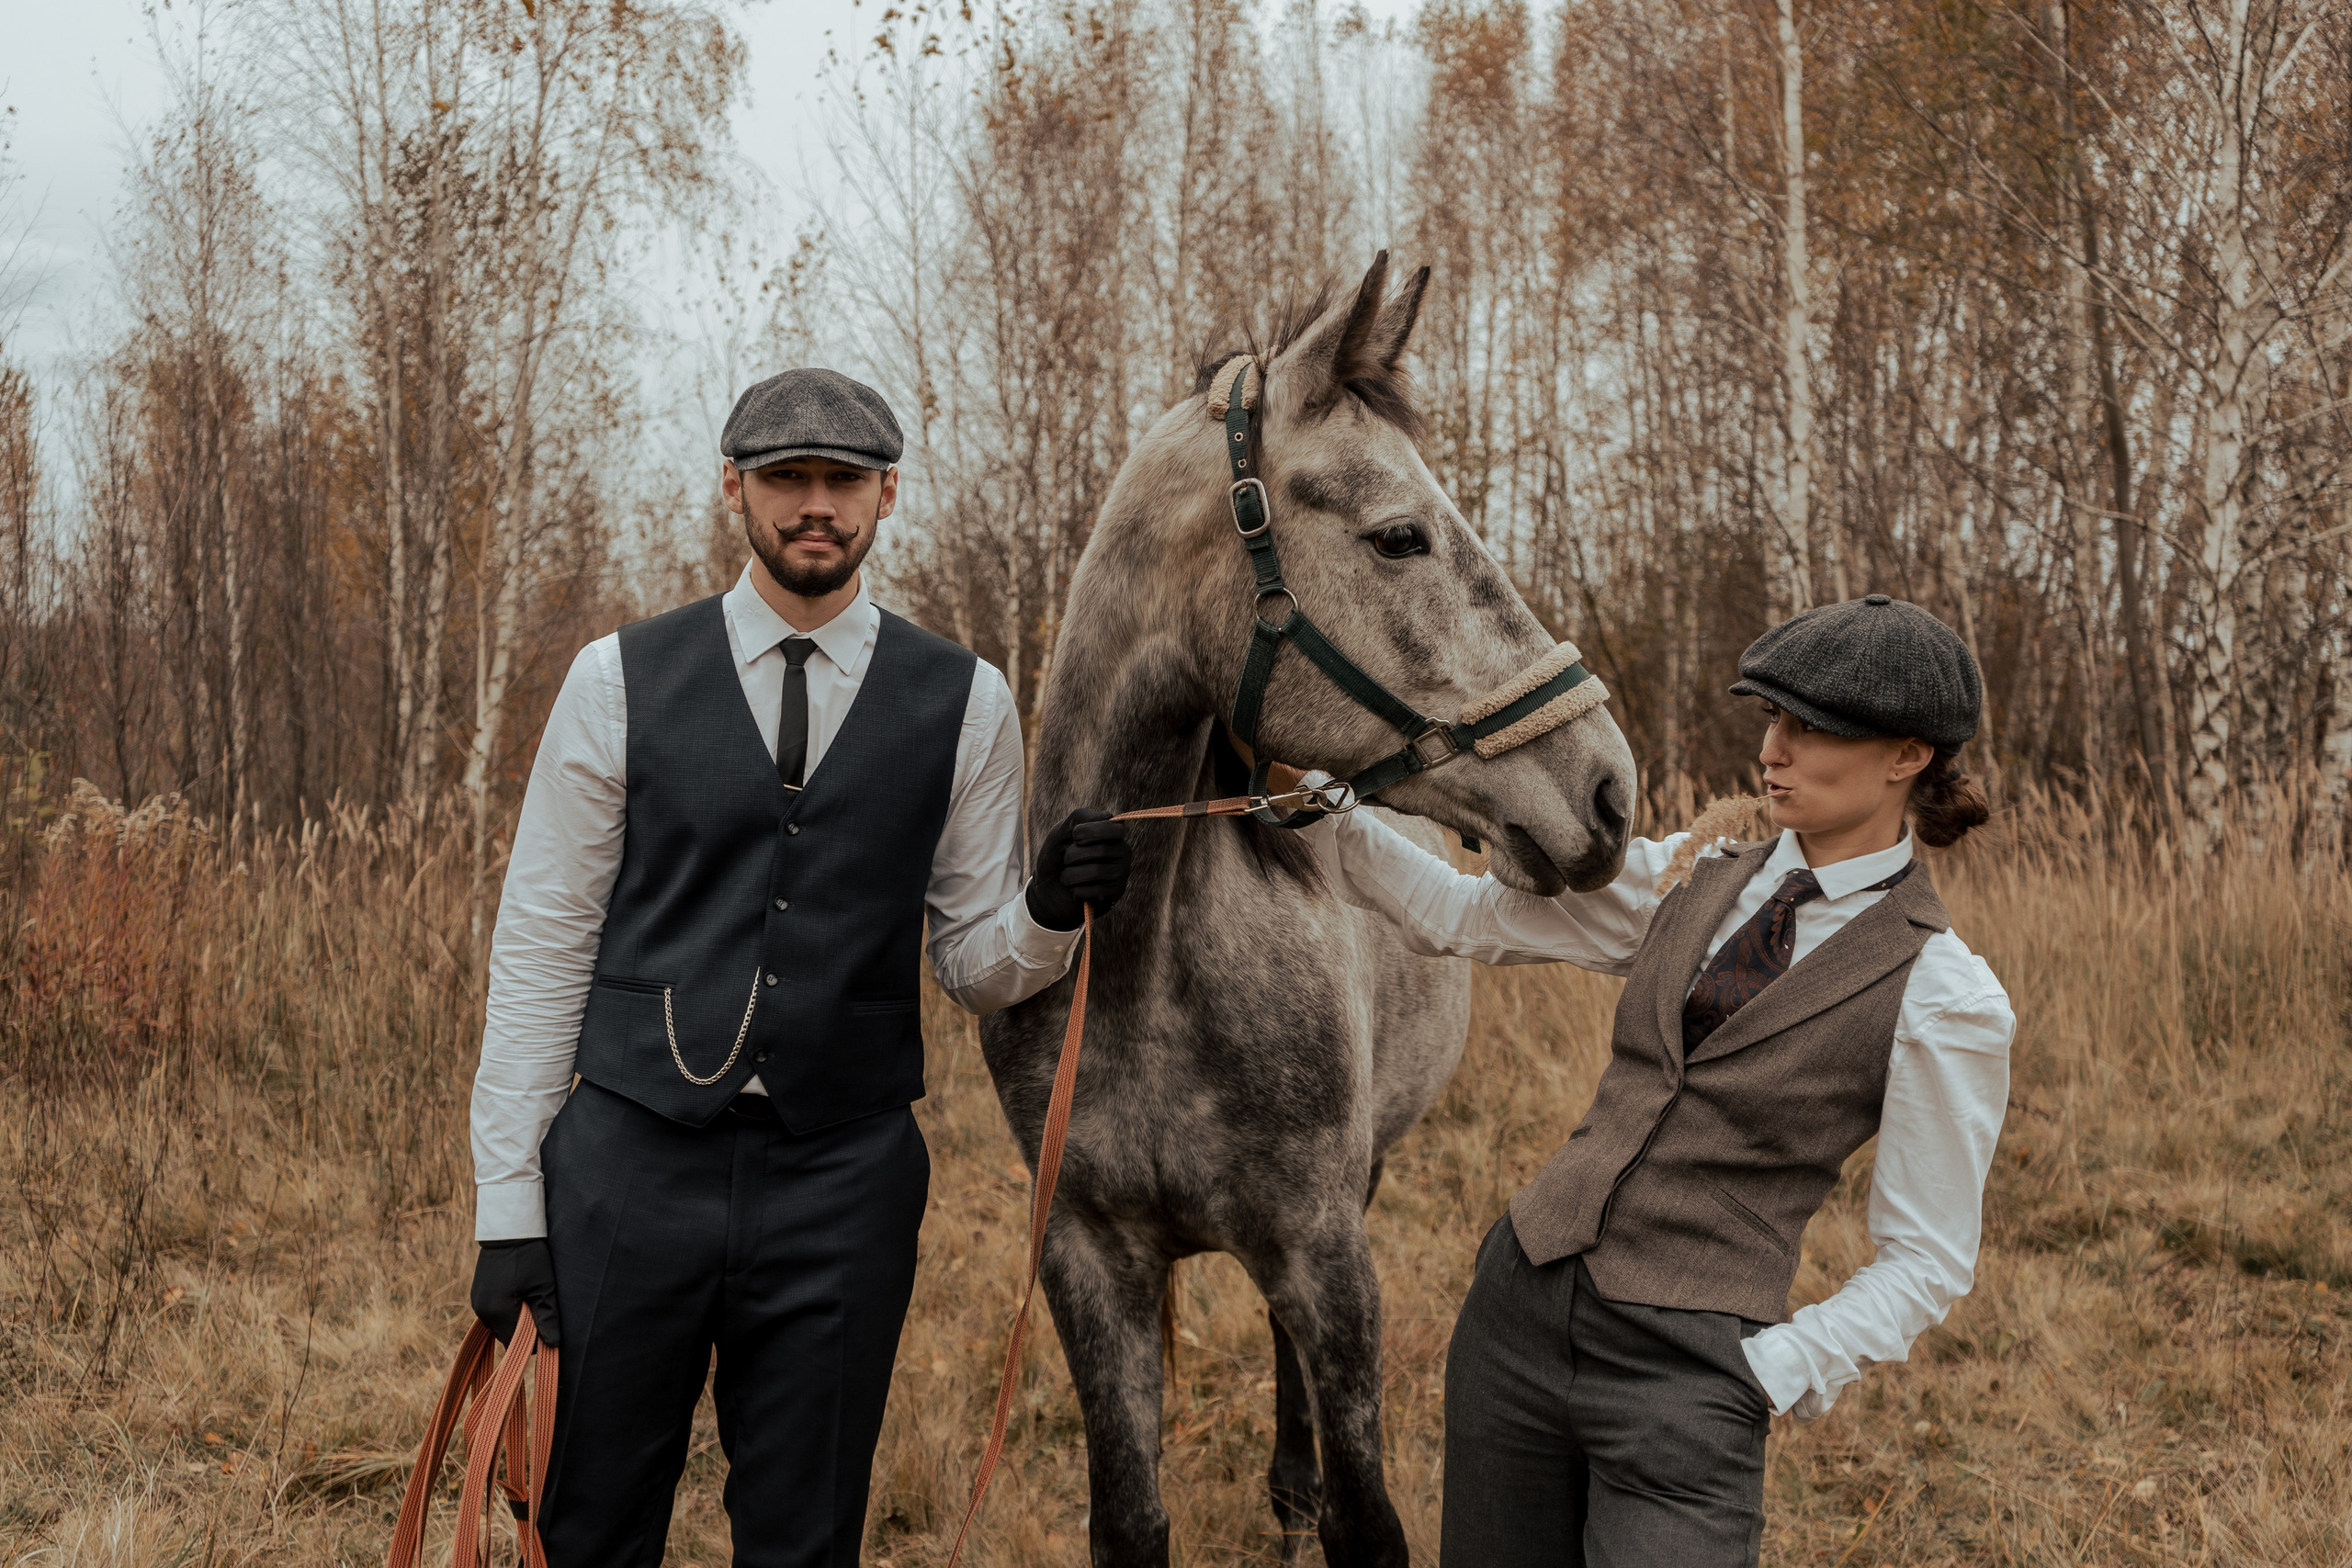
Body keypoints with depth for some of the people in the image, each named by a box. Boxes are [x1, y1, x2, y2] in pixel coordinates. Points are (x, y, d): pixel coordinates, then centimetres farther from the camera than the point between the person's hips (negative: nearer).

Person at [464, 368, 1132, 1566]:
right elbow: (542, 946, 1)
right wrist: (507, 1200, -2)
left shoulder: (964, 704, 3)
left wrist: (1049, 911, -15)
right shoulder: (619, 682, 0)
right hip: (633, 1159, 0)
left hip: (842, 1183, 1)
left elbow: (973, 969, 8)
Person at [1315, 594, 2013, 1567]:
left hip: (1685, 1374, -5)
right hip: (1522, 1305, 5)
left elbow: (1925, 1260, -5)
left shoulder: (1944, 999, -8)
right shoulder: (1692, 879, 6)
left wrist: (1778, 1370, -16)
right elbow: (1464, 917, 10)